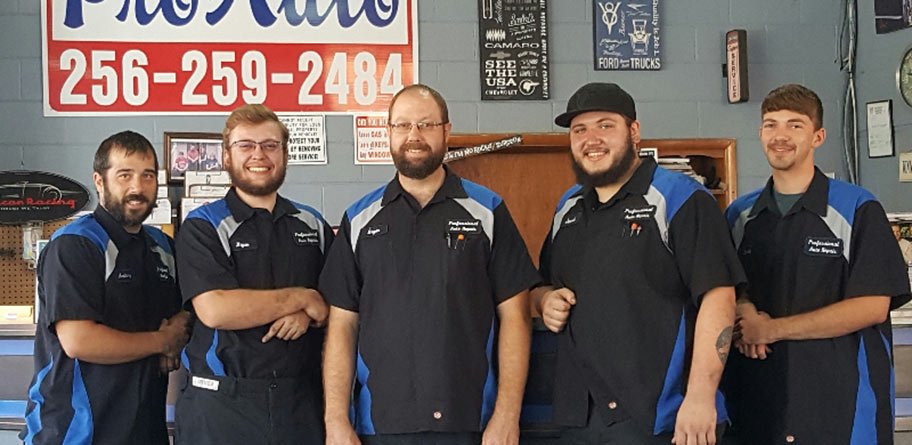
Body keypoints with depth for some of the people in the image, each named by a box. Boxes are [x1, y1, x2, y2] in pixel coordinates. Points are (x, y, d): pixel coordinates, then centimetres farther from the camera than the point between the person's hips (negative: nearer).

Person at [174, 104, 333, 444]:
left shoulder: (313, 226, 11)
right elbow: (215, 310, -17)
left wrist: (307, 316, -10)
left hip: (302, 400, 4)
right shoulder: (202, 227, -3)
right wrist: (302, 297, -10)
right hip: (221, 404, -3)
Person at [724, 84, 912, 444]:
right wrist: (743, 318, -9)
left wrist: (771, 329, -14)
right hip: (756, 397, 4)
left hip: (842, 399, -3)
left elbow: (872, 307, -11)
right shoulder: (738, 215, 9)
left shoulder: (858, 210, -4)